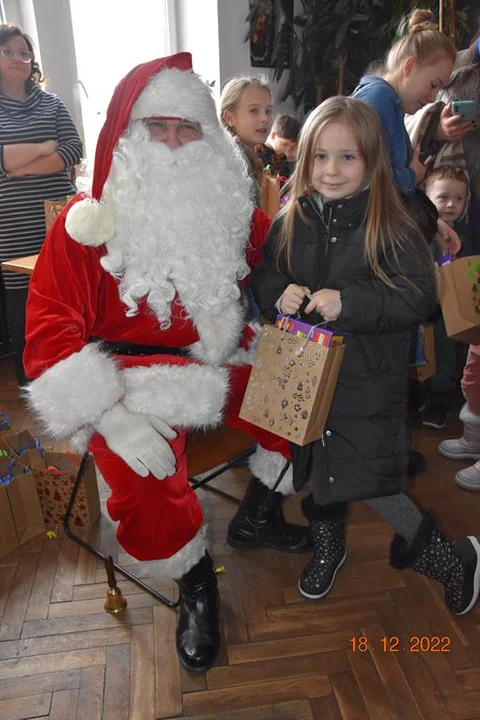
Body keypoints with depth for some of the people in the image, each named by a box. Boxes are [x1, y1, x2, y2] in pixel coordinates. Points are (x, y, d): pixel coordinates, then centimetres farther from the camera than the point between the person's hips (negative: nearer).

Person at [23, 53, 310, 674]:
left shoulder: (229, 209, 6)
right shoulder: (86, 222, -7)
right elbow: (50, 330, -13)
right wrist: (111, 417, -25)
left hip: (219, 366, 5)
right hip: (134, 377, -4)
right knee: (142, 477, -29)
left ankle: (257, 516, 18)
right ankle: (195, 585, 6)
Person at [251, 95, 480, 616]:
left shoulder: (391, 226, -11)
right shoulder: (291, 221, 1)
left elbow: (418, 297, -15)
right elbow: (262, 276, 8)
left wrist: (349, 302, -26)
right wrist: (279, 295, -15)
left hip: (368, 381, -4)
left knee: (368, 480, -4)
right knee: (315, 470, 19)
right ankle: (327, 546, 47)